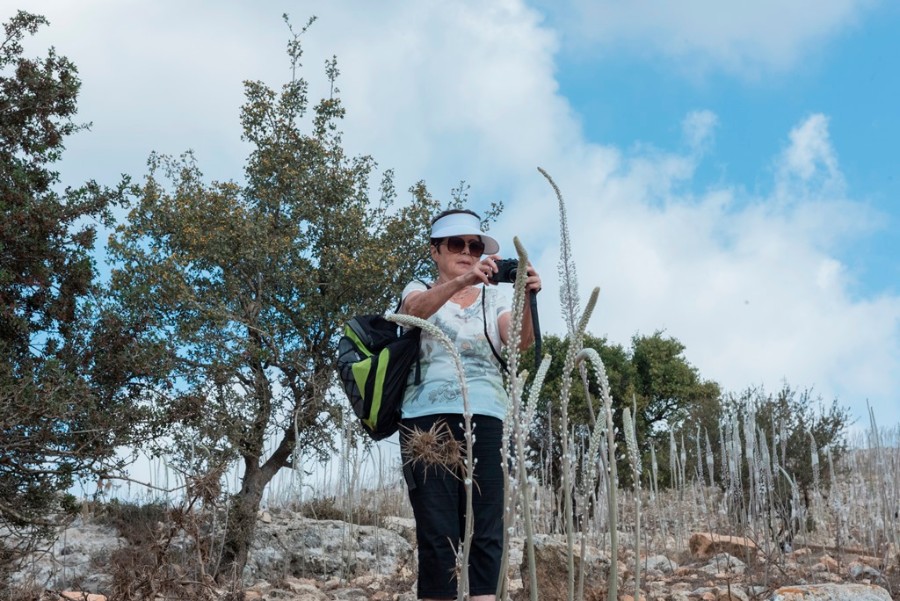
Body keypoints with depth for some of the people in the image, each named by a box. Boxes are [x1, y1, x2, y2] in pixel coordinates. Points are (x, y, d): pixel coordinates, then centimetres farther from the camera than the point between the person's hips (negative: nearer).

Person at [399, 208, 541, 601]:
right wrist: (462, 280, -34)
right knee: (438, 534, -7)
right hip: (429, 419, -2)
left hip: (487, 420, 2)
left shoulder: (493, 299, 17)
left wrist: (527, 298, -24)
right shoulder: (419, 291, 11)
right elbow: (416, 309, -15)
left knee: (486, 534, -5)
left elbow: (520, 340, -3)